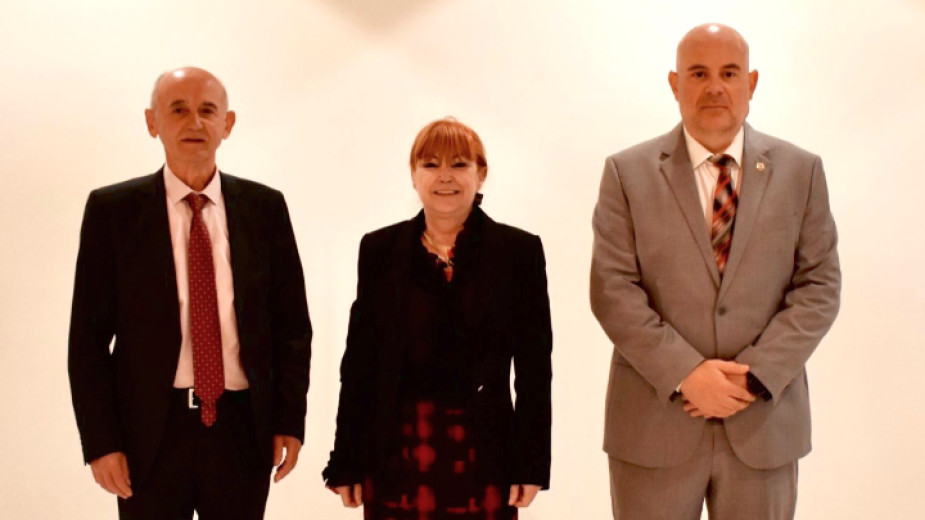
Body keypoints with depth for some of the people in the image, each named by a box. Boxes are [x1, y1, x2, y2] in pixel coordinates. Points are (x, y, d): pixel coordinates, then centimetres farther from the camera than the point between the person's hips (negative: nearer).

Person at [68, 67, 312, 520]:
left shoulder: (265, 207, 3)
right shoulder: (112, 209, -1)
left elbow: (292, 322, 7)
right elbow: (89, 335, -1)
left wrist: (290, 419, 1)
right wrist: (100, 441, -7)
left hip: (243, 429, 2)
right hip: (151, 431, -1)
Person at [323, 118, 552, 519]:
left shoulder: (519, 250, 1)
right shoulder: (379, 250, 5)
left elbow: (534, 368, 2)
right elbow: (359, 361, 6)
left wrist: (531, 464, -2)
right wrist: (346, 462, 3)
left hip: (482, 452, -1)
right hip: (396, 452, 1)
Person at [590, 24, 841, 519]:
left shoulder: (801, 171, 6)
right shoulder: (627, 172, 1)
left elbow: (819, 286, 2)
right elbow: (612, 289, -5)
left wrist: (755, 375, -10)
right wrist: (685, 372, -15)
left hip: (764, 423, 1)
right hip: (655, 421, -1)